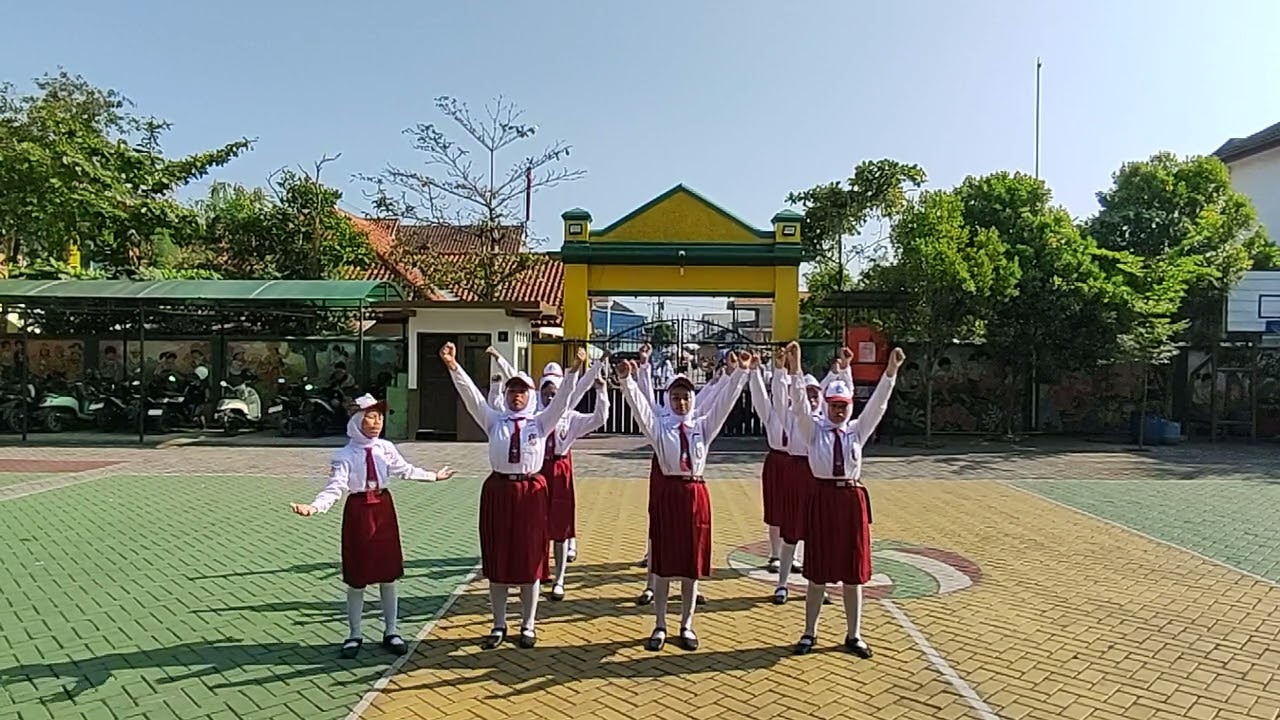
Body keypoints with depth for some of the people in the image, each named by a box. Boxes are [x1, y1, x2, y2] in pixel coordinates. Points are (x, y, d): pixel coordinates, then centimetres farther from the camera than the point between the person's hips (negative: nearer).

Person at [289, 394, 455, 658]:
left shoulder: (386, 448, 0)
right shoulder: (345, 455, -11)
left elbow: (405, 470, 15)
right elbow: (335, 488, -19)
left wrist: (433, 476, 23)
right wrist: (313, 507, -36)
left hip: (384, 509, 3)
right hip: (359, 511, -3)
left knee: (388, 574, 10)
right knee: (357, 578, 6)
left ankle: (390, 632, 24)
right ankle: (355, 635, 23)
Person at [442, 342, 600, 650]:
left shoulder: (540, 421, 5)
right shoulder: (494, 420, 6)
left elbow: (565, 398, -5)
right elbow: (471, 395, -5)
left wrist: (580, 370, -20)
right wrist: (453, 367, -19)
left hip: (531, 492, -1)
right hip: (498, 490, 1)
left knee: (530, 561, 6)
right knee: (497, 561, 8)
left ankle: (527, 625, 21)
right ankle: (499, 625, 23)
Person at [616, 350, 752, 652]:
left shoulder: (703, 425, 8)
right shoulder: (659, 426, 1)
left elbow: (725, 400, 1)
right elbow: (639, 405, -13)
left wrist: (741, 372, -10)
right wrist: (627, 380, -30)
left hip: (696, 494, 2)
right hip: (668, 493, -2)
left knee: (693, 564, 9)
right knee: (663, 564, 5)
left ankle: (686, 626, 22)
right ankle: (660, 626, 17)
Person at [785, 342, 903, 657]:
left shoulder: (858, 430, 7)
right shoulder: (814, 429, 0)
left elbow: (878, 404, -3)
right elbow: (799, 405, -14)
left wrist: (891, 370, -15)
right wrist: (795, 367, -27)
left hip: (852, 499, 2)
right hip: (822, 498, -2)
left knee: (853, 572, 10)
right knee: (818, 572, 5)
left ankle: (854, 635, 23)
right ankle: (809, 633, 18)